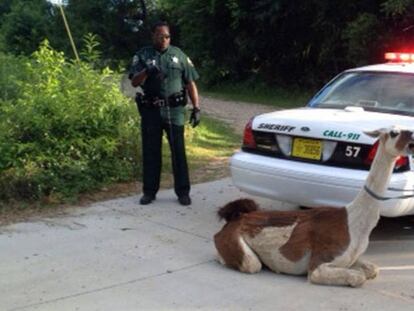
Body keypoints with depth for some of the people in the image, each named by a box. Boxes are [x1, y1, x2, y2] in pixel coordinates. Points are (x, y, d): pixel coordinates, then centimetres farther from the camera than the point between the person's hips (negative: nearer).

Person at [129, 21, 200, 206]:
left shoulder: (179, 55, 7)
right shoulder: (143, 56, 5)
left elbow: (190, 83, 7)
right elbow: (134, 82, -4)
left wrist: (196, 108, 1)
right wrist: (146, 71, -23)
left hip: (174, 110, 0)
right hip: (151, 111, 0)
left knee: (178, 152, 1)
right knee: (151, 152, 6)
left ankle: (183, 192, 9)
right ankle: (149, 192, 16)